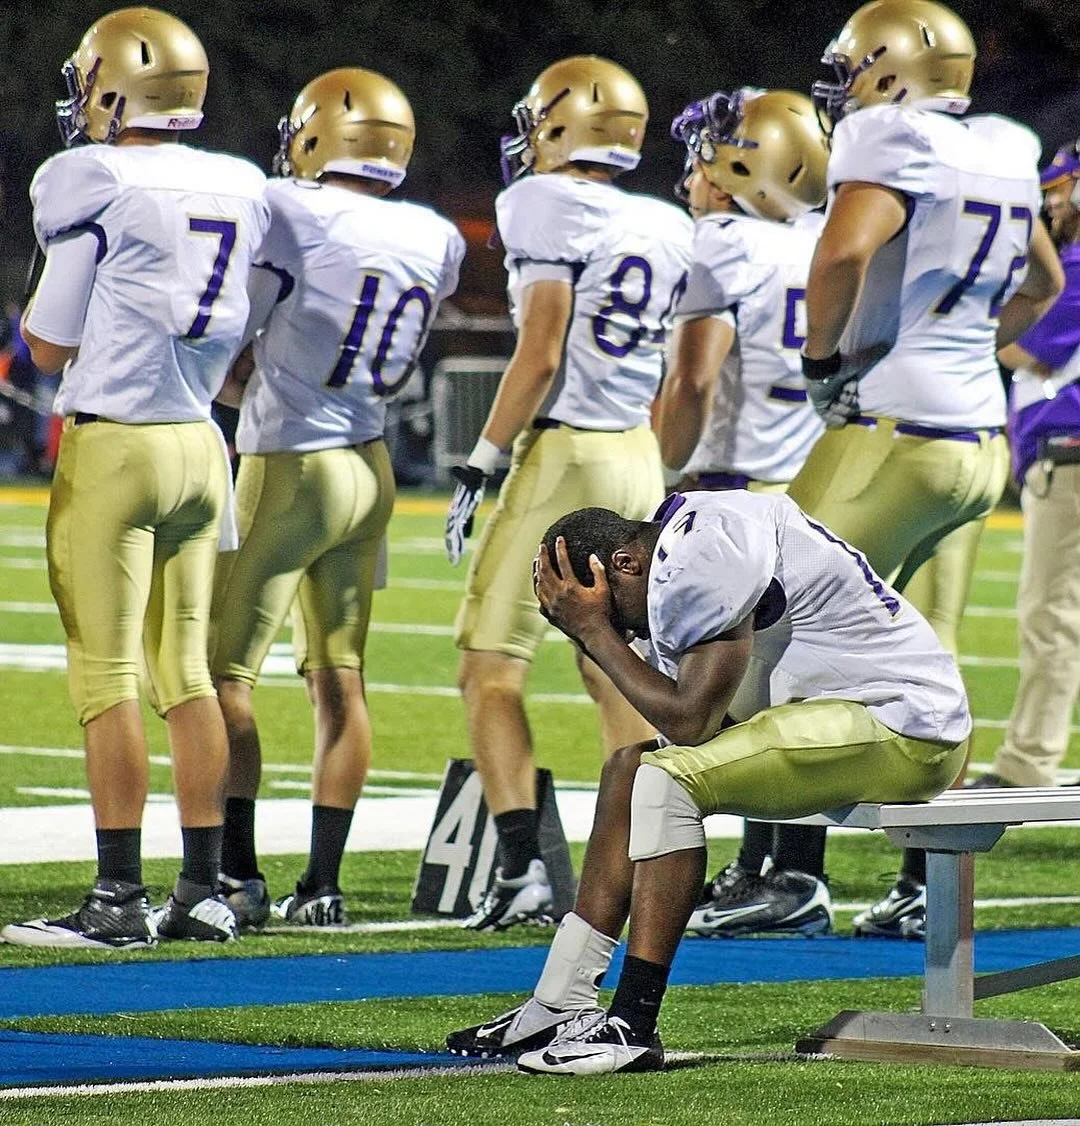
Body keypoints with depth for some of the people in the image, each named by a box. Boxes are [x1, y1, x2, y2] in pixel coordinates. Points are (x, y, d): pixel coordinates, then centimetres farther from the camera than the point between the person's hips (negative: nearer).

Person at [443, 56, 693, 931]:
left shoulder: (550, 208, -9)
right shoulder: (667, 228, 11)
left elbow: (540, 355, -14)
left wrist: (480, 464, -9)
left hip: (564, 451, -7)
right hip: (638, 460, 7)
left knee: (492, 667, -2)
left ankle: (522, 864, -13)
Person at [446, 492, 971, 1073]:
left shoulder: (700, 563, -19)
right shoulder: (688, 526, 12)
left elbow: (689, 719, -20)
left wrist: (593, 629, -13)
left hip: (904, 728, -11)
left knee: (668, 779, -22)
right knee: (631, 769, 11)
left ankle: (632, 1026, -20)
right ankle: (558, 1005, 12)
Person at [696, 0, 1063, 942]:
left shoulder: (894, 141, -11)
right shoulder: (1003, 156, 14)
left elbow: (845, 250, -28)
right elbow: (1042, 285, 30)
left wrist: (823, 353, -13)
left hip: (892, 434, -8)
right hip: (978, 440, 8)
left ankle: (795, 872, -4)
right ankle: (929, 888, 11)